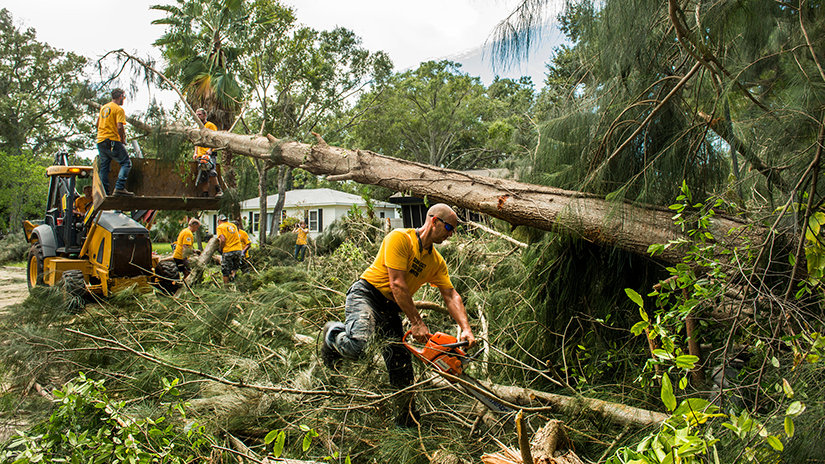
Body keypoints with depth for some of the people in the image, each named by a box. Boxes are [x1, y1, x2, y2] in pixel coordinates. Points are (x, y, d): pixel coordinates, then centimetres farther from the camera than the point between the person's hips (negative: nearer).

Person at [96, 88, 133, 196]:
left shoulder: (103, 107, 18)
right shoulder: (119, 109, -7)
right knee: (126, 163, -4)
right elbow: (120, 127, -17)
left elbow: (97, 124, 24)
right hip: (112, 141, -8)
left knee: (103, 167, 10)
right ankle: (119, 187, -18)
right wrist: (123, 140, -5)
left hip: (100, 140, 8)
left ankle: (103, 192, 8)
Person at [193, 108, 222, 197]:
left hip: (210, 154, -7)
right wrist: (196, 153, 14)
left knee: (211, 172, -26)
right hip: (201, 156, 7)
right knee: (203, 177, 2)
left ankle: (218, 191, -21)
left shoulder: (210, 125, 3)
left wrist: (210, 149, -23)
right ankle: (205, 194, 3)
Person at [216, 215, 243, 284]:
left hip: (228, 251, -5)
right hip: (239, 249, 5)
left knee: (225, 270, 9)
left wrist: (221, 249, -1)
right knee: (235, 267, 24)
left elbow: (223, 240, -15)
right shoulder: (233, 225, 16)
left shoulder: (220, 227, -2)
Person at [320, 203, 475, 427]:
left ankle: (407, 420, 18)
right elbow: (397, 285, -20)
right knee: (357, 346, -33)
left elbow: (451, 296, 6)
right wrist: (417, 323, -21)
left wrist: (466, 329, -10)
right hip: (366, 295, -7)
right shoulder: (400, 238, -14)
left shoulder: (437, 262, 10)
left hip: (391, 308, 7)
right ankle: (333, 334, 2)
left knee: (402, 366, 2)